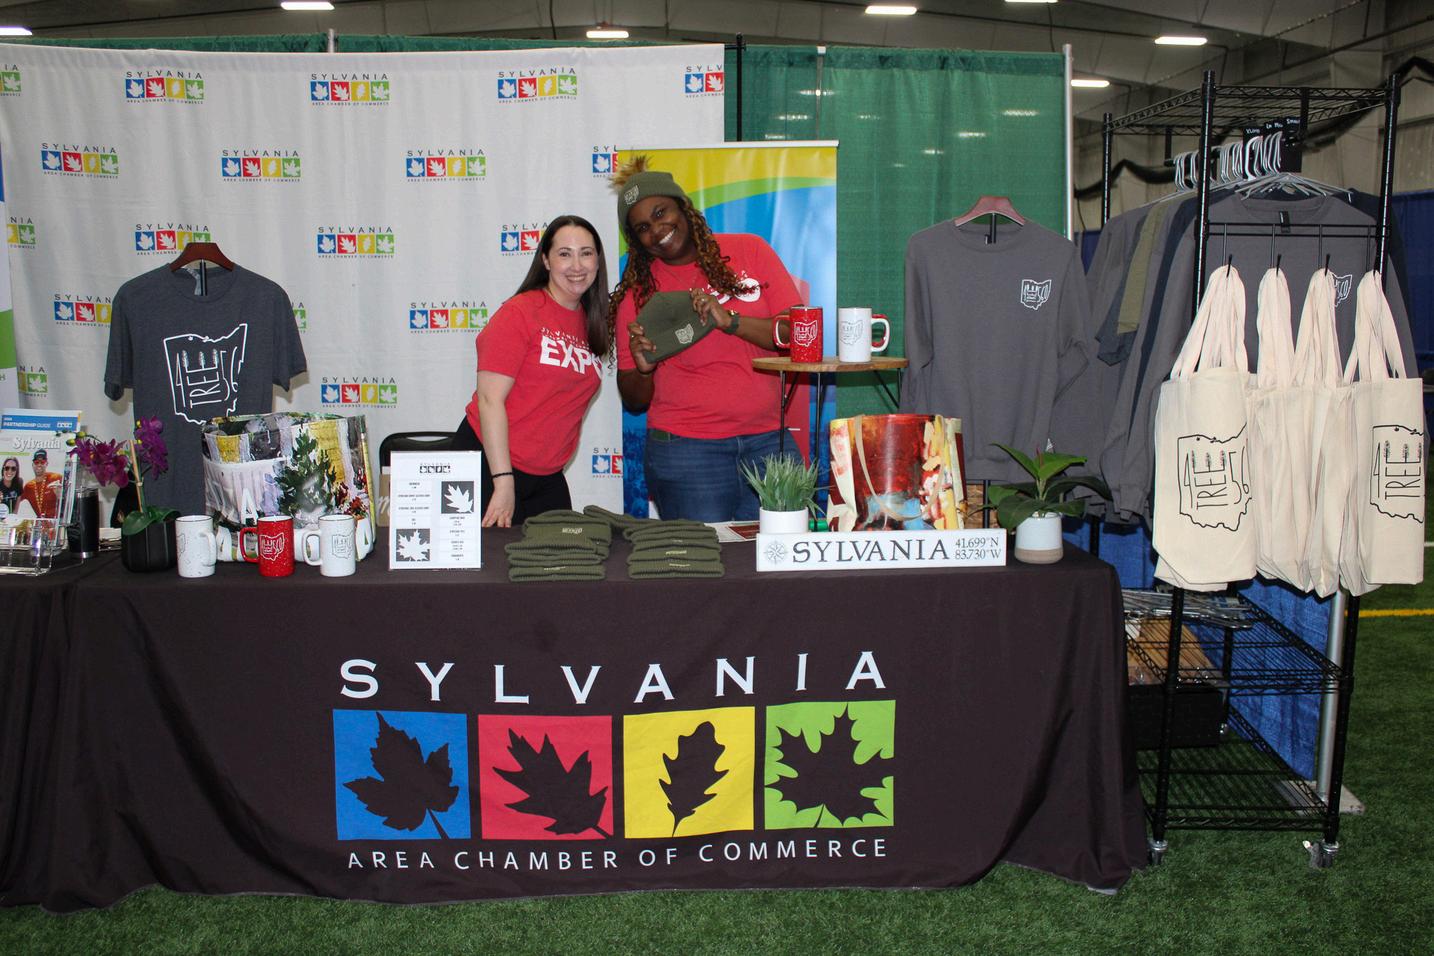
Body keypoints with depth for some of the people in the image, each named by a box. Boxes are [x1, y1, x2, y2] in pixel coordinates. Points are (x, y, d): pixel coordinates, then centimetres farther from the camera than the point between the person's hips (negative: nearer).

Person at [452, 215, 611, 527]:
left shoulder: (591, 323, 8)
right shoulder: (520, 312, -12)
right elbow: (490, 399, -16)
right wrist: (503, 481, -20)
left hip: (548, 477, 6)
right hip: (489, 464, -6)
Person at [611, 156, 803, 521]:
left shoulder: (749, 251, 5)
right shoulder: (637, 292, 4)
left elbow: (801, 336, -2)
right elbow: (634, 401, 7)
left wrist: (731, 321, -15)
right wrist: (643, 368, -14)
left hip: (768, 441, 1)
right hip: (685, 448, -1)